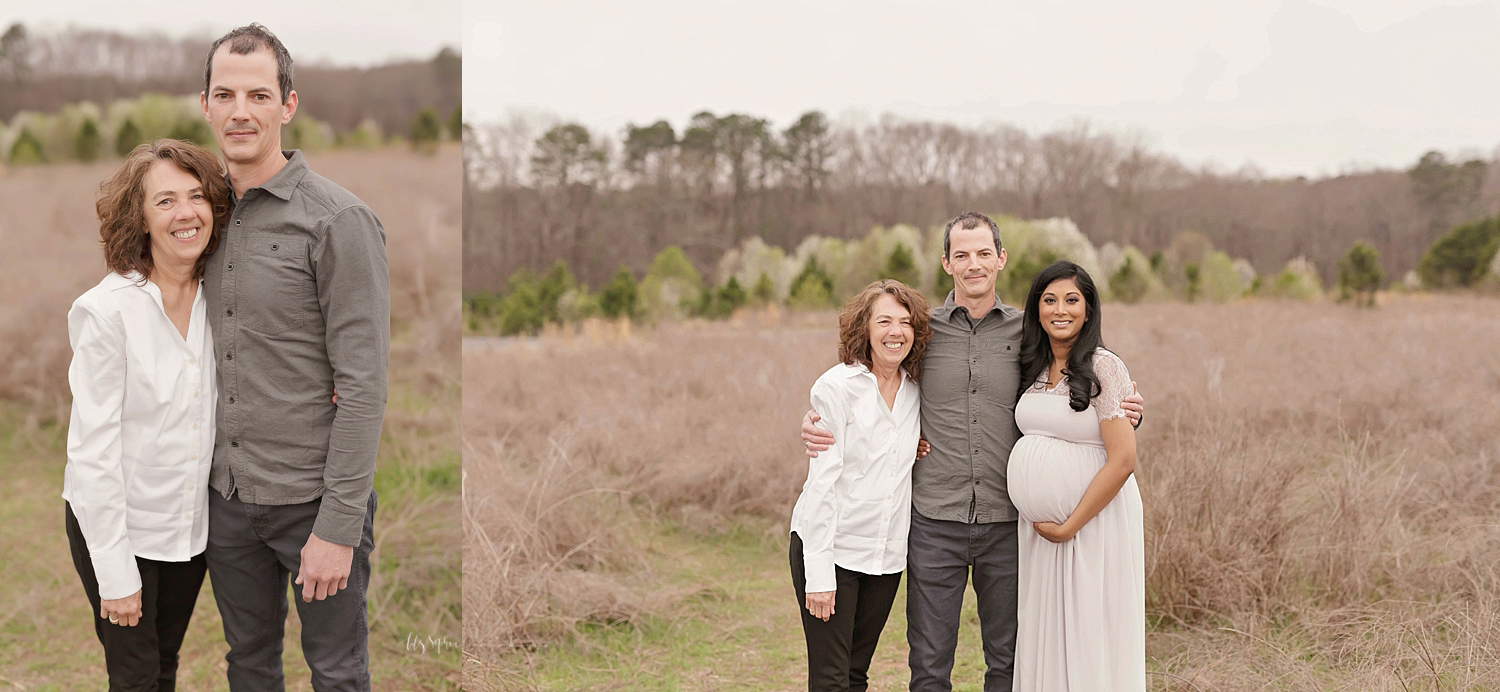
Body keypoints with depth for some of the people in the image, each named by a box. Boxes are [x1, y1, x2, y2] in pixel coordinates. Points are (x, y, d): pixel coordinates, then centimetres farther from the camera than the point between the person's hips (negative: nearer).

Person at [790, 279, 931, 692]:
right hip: (830, 546, -5)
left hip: (887, 552, 5)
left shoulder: (916, 390, 6)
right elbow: (822, 481, -14)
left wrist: (920, 451, -1)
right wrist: (818, 573, -17)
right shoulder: (836, 388, -11)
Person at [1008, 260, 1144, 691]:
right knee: (1044, 640, 10)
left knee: (1090, 640, -1)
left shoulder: (1103, 368, -11)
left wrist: (1069, 526, -13)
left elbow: (1123, 460, -16)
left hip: (1094, 523, -6)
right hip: (1038, 527, 6)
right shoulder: (1034, 370, 9)